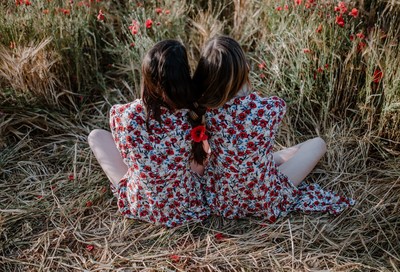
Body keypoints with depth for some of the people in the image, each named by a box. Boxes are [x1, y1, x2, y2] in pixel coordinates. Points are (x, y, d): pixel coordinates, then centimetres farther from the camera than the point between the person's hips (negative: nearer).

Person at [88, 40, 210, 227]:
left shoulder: (126, 115, -27)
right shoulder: (194, 116, -25)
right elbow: (201, 160, -5)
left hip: (141, 205, -1)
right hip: (186, 203, 2)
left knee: (96, 136, 12)